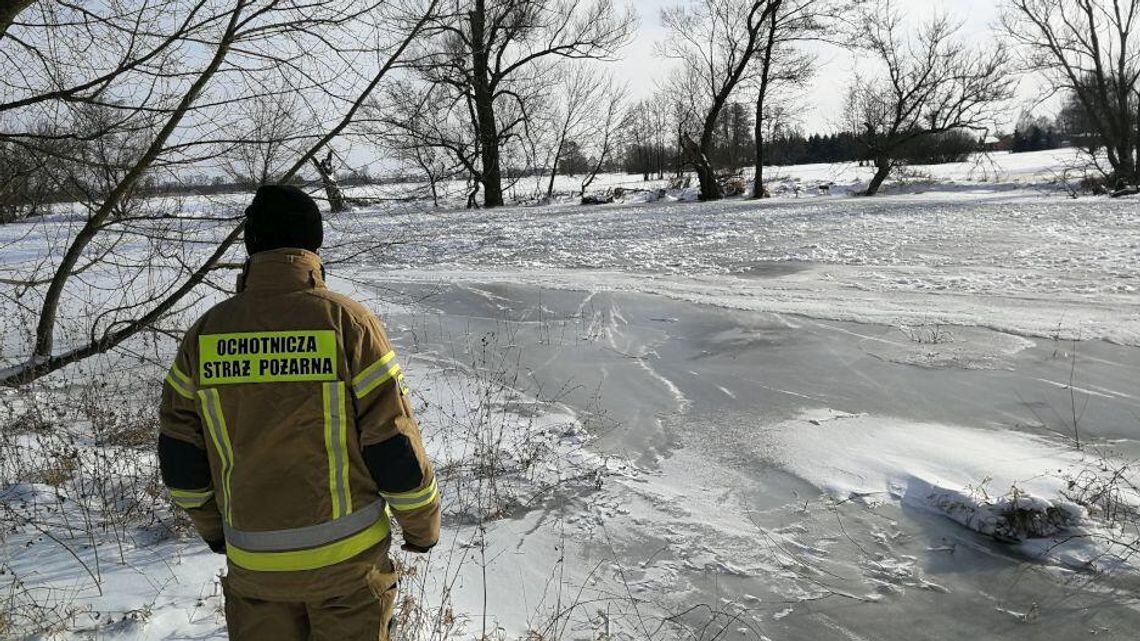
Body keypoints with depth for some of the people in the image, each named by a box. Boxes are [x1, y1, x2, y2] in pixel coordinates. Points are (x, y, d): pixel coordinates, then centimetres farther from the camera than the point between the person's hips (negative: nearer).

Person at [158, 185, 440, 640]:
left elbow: (180, 459, 2)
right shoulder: (347, 323, -15)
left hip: (251, 563, 3)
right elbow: (395, 447, -13)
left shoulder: (206, 332, -4)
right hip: (346, 553, -3)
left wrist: (212, 526, 19)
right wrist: (423, 524, 2)